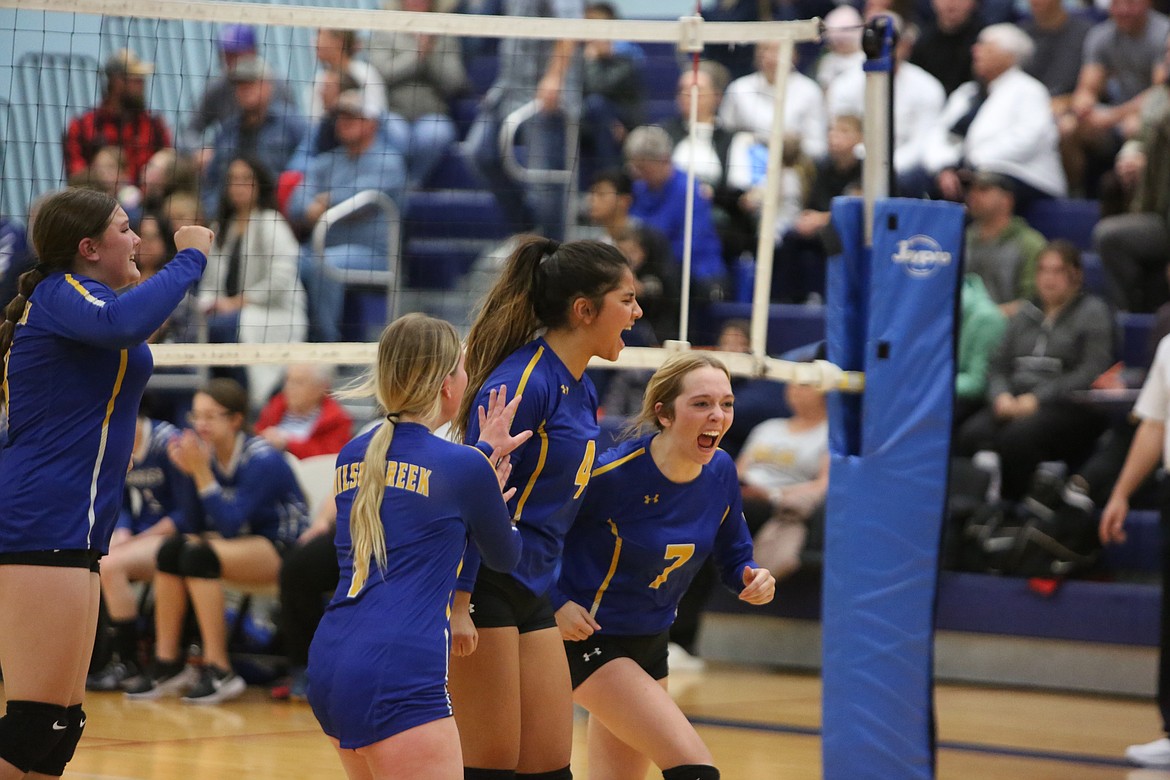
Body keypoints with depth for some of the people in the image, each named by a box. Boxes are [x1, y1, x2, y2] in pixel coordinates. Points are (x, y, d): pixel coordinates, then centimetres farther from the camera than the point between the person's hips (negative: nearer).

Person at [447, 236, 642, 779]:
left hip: (531, 595, 9)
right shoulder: (522, 382, -16)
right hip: (483, 589, -9)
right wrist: (458, 605, -23)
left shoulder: (582, 391, 12)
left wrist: (562, 599, 20)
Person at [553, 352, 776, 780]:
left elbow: (734, 554, 8)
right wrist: (556, 603, -22)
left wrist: (751, 578, -14)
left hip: (650, 644, 7)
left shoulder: (721, 472, -6)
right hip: (588, 639, -7)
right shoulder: (612, 474, -24)